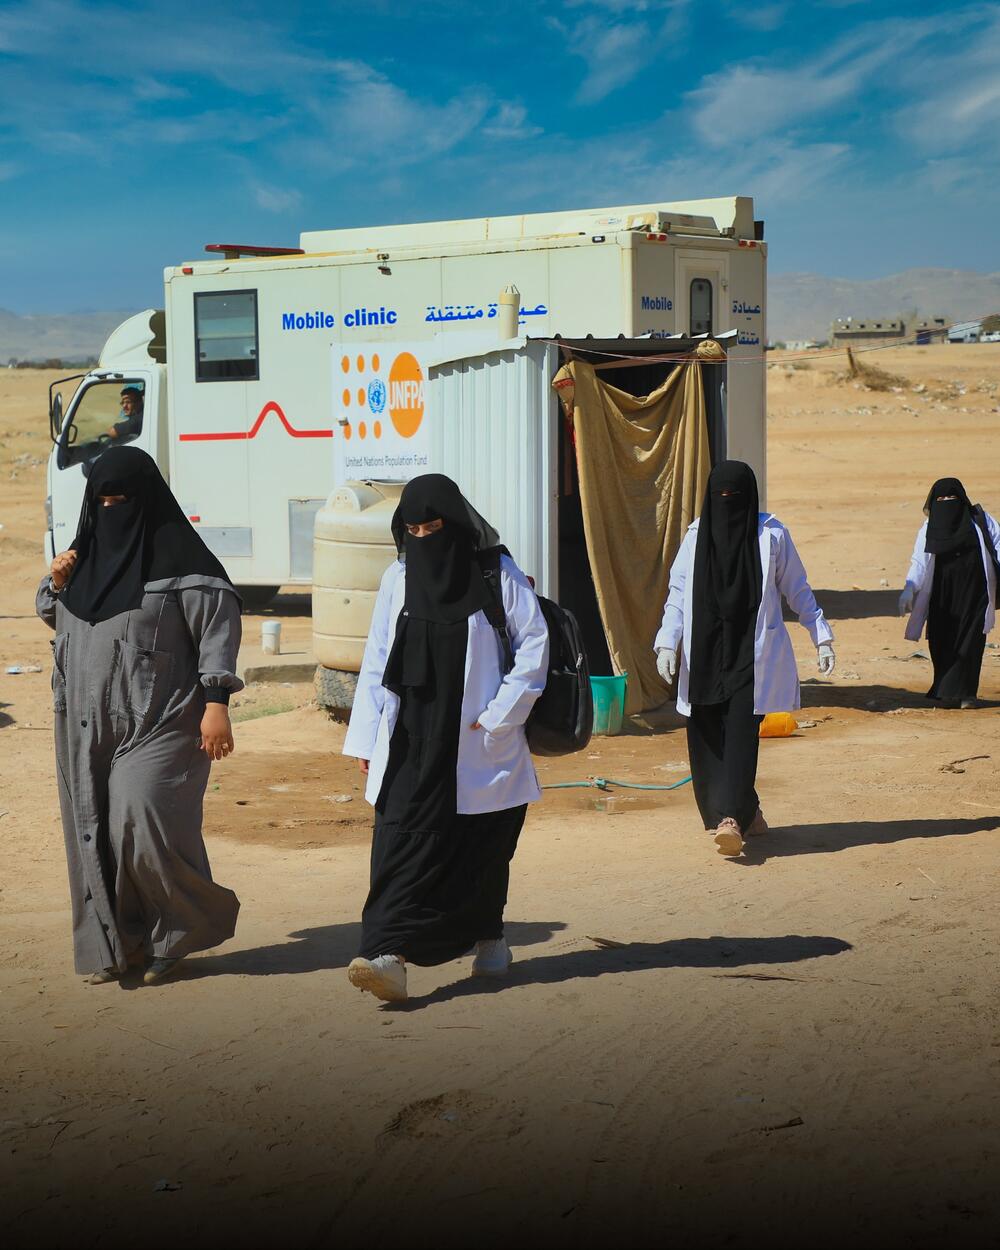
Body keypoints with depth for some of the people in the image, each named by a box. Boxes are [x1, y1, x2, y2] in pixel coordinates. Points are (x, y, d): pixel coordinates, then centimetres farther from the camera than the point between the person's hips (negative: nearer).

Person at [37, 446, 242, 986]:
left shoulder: (179, 558, -8)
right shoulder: (87, 551, 12)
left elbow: (218, 626, -11)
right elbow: (54, 616, 24)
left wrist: (215, 704, -18)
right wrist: (56, 583, 2)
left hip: (158, 720, -7)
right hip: (87, 723, 7)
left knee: (142, 820, -15)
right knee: (93, 833, 6)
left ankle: (194, 923, 7)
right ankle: (115, 943, 17)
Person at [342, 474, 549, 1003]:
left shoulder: (498, 576, -3)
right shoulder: (398, 578, 7)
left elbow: (534, 646, -3)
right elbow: (377, 660, 9)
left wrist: (498, 716, -8)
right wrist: (366, 736, 5)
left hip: (477, 748, -2)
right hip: (409, 744, 2)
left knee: (480, 850, 8)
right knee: (403, 842, -12)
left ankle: (488, 938, 31)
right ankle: (389, 956, -21)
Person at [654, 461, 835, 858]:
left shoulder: (772, 535, 0)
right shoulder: (697, 535, 7)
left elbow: (797, 590, 8)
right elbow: (678, 592, 6)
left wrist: (822, 636, 6)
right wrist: (668, 641, -6)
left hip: (753, 654, -3)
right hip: (705, 654, 3)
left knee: (740, 733, -15)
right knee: (707, 738, 3)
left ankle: (731, 818, -24)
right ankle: (748, 811, 20)